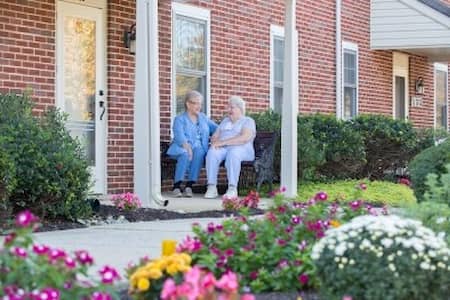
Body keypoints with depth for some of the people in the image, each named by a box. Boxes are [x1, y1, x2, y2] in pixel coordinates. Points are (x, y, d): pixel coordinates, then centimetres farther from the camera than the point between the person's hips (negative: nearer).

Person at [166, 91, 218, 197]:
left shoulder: (203, 118, 24)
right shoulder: (180, 119, 8)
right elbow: (179, 136, -10)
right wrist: (187, 146, -31)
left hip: (200, 148, 3)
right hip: (183, 148, -3)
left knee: (199, 152, -34)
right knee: (185, 154, -38)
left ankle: (189, 186, -36)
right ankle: (176, 186, -35)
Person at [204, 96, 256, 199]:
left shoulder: (248, 121, 7)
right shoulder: (225, 121, 28)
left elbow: (245, 138, -12)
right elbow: (214, 136, 21)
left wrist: (223, 142, -17)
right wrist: (215, 142, -6)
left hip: (242, 149, -4)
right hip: (222, 149, 4)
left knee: (232, 153, -40)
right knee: (212, 152, -31)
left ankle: (232, 189, -40)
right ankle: (211, 187, -35)